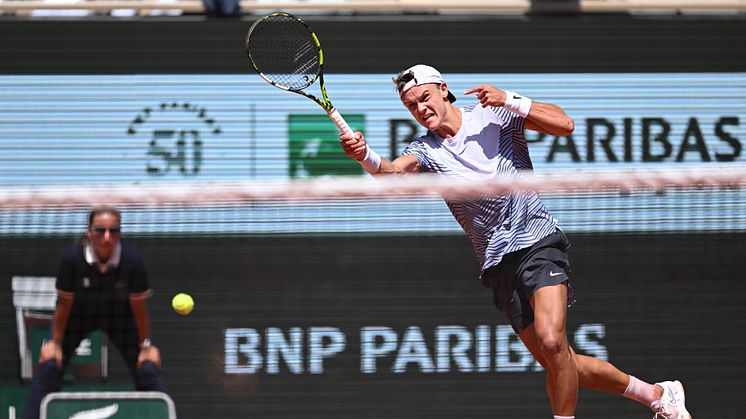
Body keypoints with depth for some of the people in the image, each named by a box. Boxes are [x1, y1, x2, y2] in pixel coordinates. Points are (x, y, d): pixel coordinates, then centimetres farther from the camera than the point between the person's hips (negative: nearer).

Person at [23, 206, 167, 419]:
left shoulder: (132, 259, -30)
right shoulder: (73, 257, -31)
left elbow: (138, 305, -16)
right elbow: (64, 302, -17)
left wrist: (145, 345, -7)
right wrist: (55, 343, -9)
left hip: (120, 313, 0)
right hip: (79, 312, 0)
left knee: (148, 370, -7)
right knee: (49, 366, -12)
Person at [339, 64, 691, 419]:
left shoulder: (496, 116, 1)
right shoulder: (424, 151, 5)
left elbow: (564, 124, -7)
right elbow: (393, 171, -17)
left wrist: (508, 99, -14)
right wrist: (365, 156, -38)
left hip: (537, 240, -4)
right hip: (498, 263, 4)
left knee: (551, 342, -27)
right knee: (559, 367, 5)